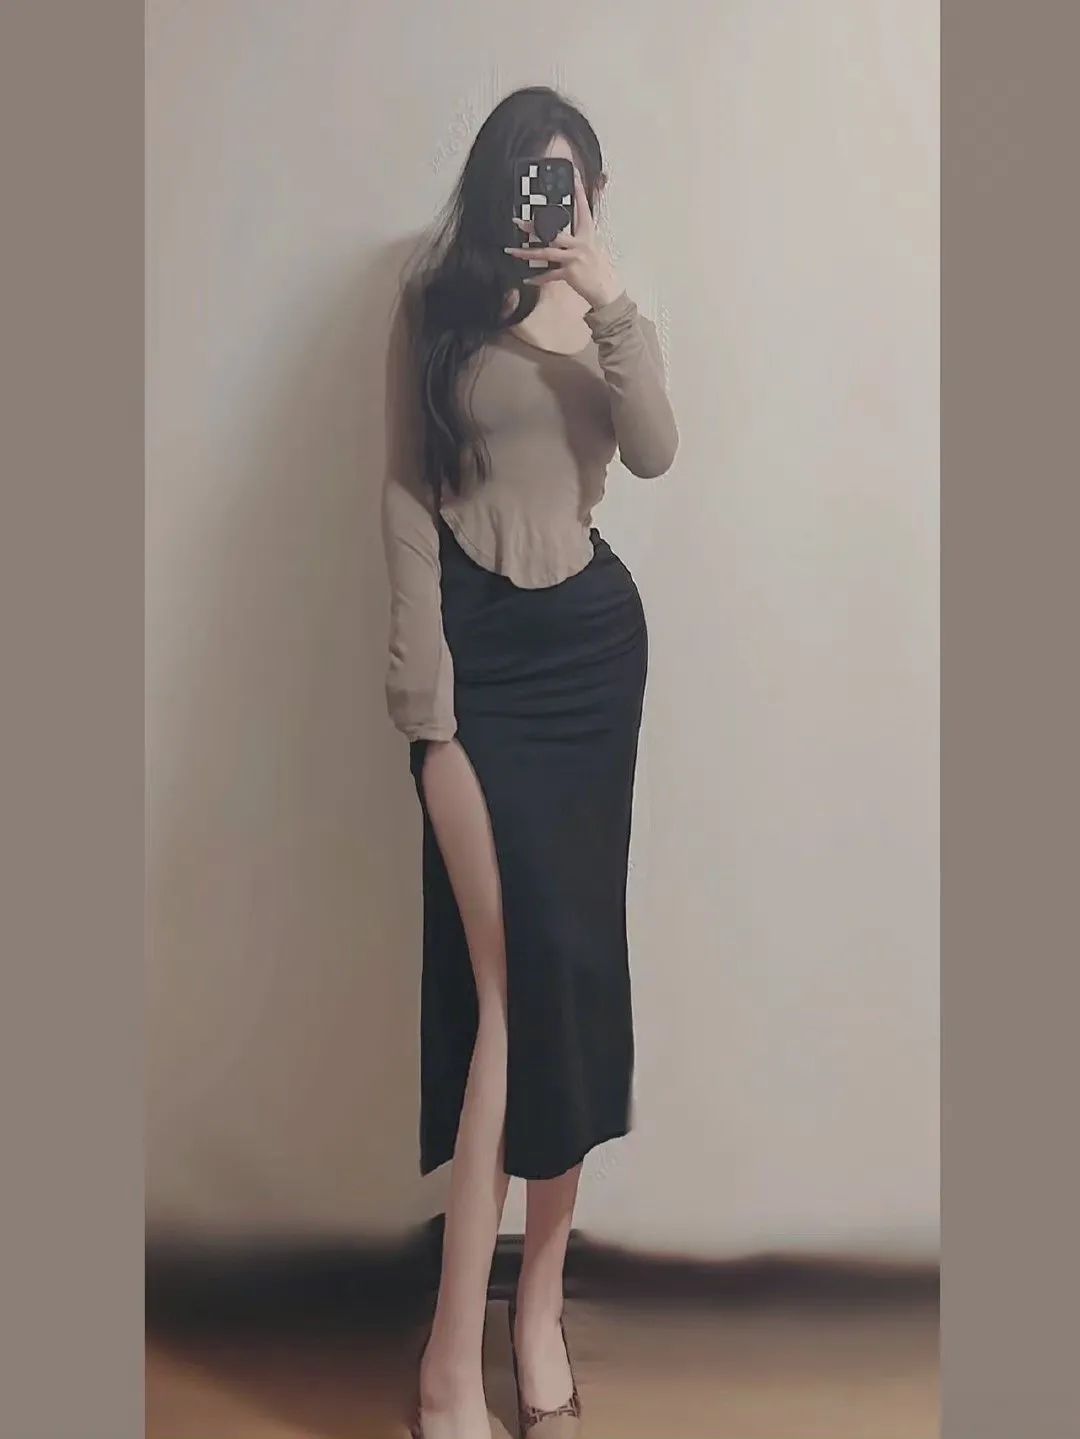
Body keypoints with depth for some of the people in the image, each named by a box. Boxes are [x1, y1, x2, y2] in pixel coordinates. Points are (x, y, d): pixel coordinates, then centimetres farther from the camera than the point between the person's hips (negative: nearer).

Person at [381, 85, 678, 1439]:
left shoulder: (598, 314, 12)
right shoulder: (436, 307, 3)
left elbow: (654, 452, -5)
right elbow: (406, 496, -3)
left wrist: (614, 303, -17)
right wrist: (424, 692, -11)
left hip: (591, 640, 4)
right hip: (479, 648, -3)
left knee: (566, 955, 5)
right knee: (517, 964, -11)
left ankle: (537, 1301, 20)